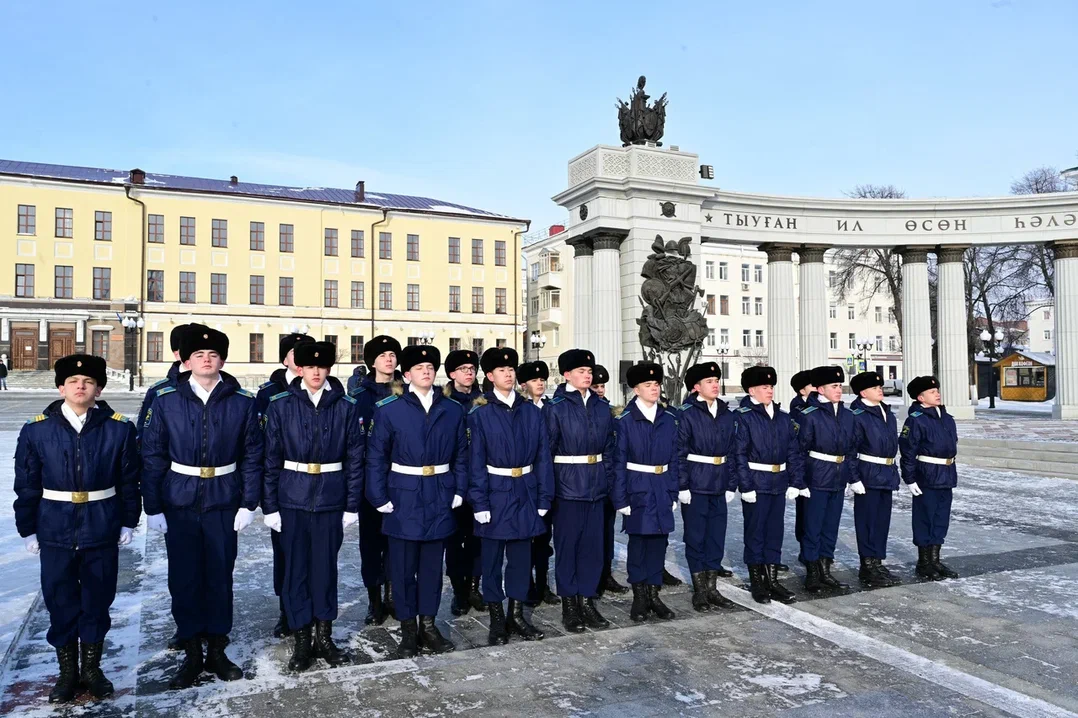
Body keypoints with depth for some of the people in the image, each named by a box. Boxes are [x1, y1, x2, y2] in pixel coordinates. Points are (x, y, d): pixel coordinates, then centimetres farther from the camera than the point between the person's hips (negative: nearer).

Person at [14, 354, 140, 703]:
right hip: (55, 533, 0)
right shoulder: (36, 430, -3)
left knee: (97, 601, 11)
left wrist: (128, 522, 2)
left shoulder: (119, 428, -4)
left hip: (102, 531, 0)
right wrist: (27, 529, 2)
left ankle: (92, 670, 29)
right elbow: (26, 485, 2)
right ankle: (68, 673, 28)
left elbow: (129, 480, 1)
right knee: (61, 603, 11)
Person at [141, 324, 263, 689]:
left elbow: (252, 455, 0)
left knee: (220, 577, 10)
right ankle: (192, 654, 25)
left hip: (223, 504, 0)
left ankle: (217, 651, 26)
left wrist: (249, 504, -3)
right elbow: (152, 456, -1)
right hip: (179, 504, 0)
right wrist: (152, 507, -2)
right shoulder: (165, 400, -2)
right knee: (183, 578, 8)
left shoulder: (242, 402, -3)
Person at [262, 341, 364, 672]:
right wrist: (269, 506, -3)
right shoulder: (280, 405, -2)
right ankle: (302, 641, 22)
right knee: (295, 568, 7)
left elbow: (355, 459, 1)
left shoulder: (345, 407, -1)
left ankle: (324, 636, 26)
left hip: (330, 500, 0)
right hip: (292, 499, 0)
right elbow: (271, 459, -1)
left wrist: (352, 506, -1)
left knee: (326, 566, 9)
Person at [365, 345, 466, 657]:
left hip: (440, 499, 3)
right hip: (404, 498, -2)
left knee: (432, 565, 12)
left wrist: (459, 491, 0)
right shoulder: (388, 409, -5)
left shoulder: (453, 410, 4)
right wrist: (379, 498, -9)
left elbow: (461, 455, 7)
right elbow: (376, 457, -5)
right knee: (403, 566, 8)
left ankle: (428, 625, 25)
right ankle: (408, 630, 22)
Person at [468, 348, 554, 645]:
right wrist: (480, 502, -12)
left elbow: (542, 456, 4)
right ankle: (497, 620, 20)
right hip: (495, 492, -3)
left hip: (525, 492, 3)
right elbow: (476, 461, -8)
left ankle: (517, 616, 25)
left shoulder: (531, 411, 4)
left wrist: (544, 497, 0)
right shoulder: (480, 413, -5)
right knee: (493, 557, 7)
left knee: (521, 555, 12)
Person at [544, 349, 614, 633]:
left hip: (596, 486, 5)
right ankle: (569, 605, 17)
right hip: (567, 485, -5)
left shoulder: (601, 407, 8)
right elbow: (546, 449, -9)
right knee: (567, 545, 5)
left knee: (593, 544, 10)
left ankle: (587, 601, 22)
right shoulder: (555, 407, -7)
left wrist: (608, 481, 6)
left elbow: (608, 448, 11)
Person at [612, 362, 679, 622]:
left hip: (662, 489, 4)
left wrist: (673, 493, 5)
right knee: (638, 541, 5)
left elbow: (673, 460, 8)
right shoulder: (625, 420, -7)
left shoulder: (668, 420, 5)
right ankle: (639, 597, 17)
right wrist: (621, 499, -10)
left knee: (659, 541, 8)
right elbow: (619, 462, -7)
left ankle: (654, 595, 21)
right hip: (637, 489, -4)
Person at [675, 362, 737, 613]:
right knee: (696, 536, 4)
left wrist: (731, 485, 6)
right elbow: (680, 453, -10)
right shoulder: (687, 414, -8)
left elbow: (732, 452, 10)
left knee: (717, 535, 10)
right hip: (696, 485, -5)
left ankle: (712, 588, 22)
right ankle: (699, 591, 15)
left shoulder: (727, 414, 7)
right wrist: (682, 487, -14)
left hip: (719, 486, 5)